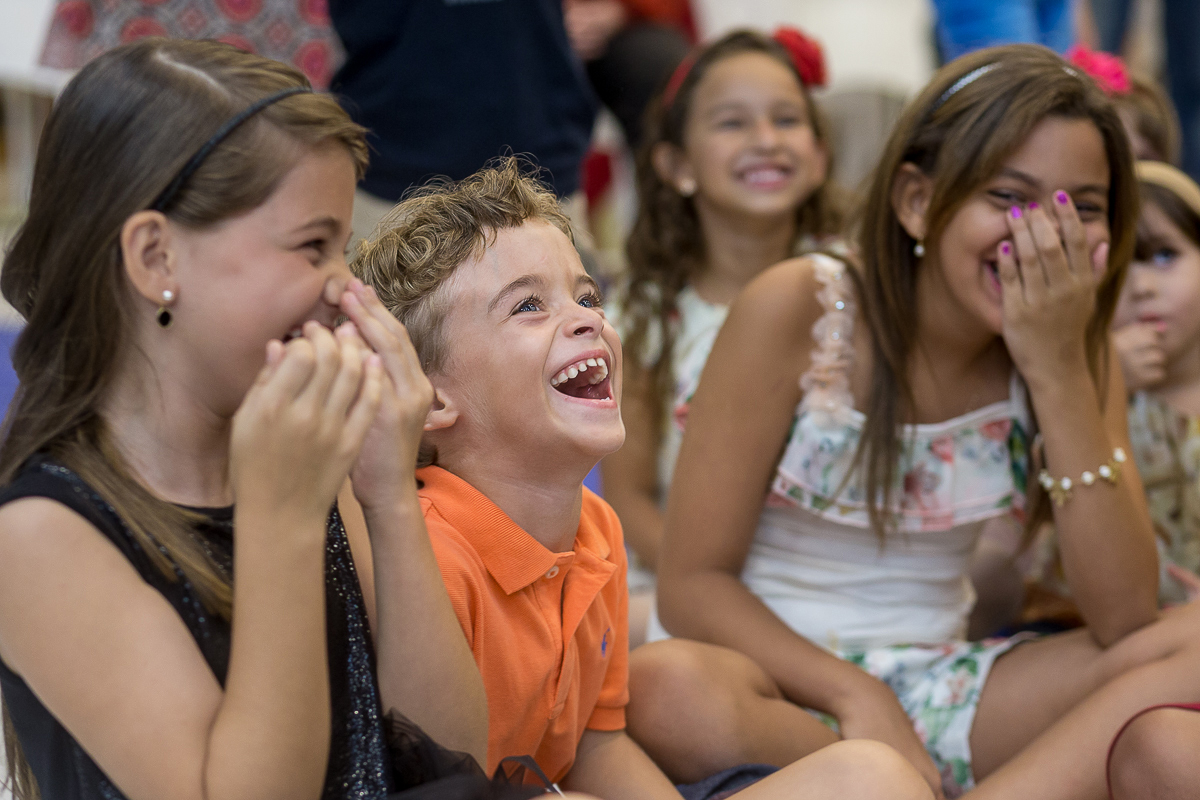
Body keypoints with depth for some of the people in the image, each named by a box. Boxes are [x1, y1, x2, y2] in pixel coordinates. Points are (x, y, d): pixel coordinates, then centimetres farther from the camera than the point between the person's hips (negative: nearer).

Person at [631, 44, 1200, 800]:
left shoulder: (1075, 349, 0)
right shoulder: (798, 312, -12)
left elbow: (1125, 620, -11)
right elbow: (692, 583, -10)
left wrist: (1059, 370, -17)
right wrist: (857, 695, -24)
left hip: (939, 687, 3)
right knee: (668, 690, -38)